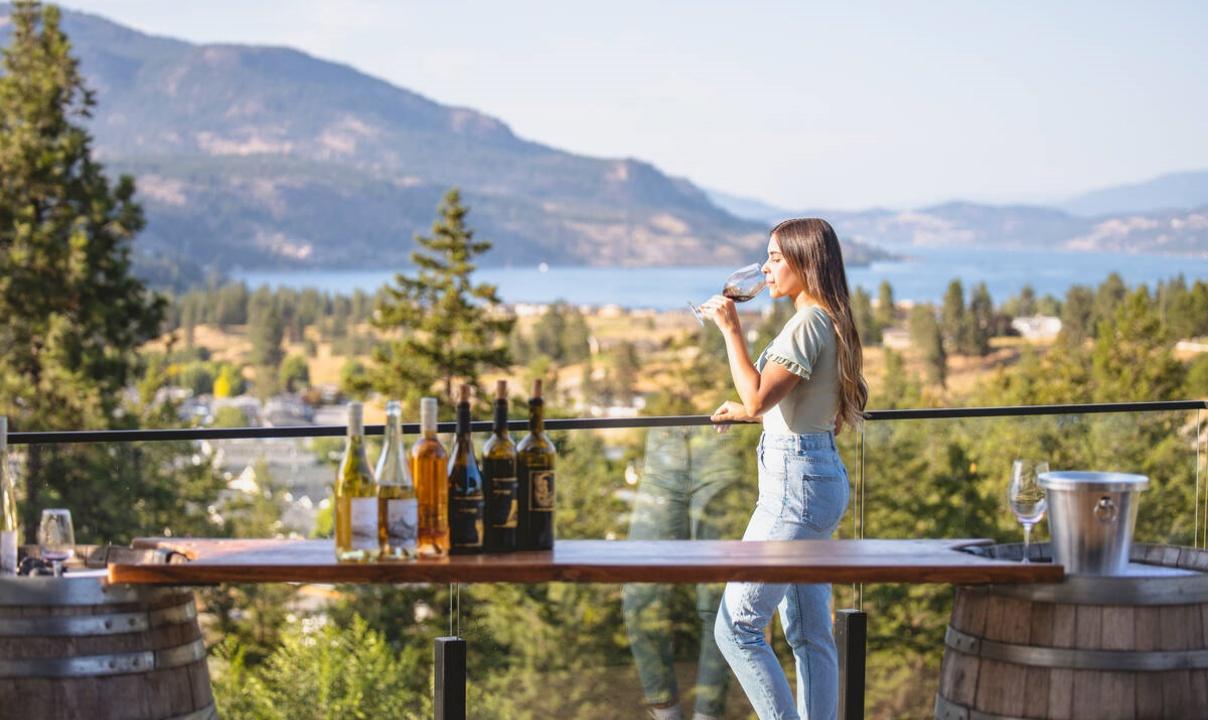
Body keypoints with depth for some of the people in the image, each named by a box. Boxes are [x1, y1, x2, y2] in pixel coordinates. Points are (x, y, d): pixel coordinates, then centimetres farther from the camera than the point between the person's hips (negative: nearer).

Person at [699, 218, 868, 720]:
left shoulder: (808, 323, -15)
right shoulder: (830, 321, 15)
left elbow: (758, 396, -21)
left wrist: (730, 328, -15)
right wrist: (746, 412, 26)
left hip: (796, 484, -11)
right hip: (818, 476, 11)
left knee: (735, 627, -8)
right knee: (810, 634, 12)